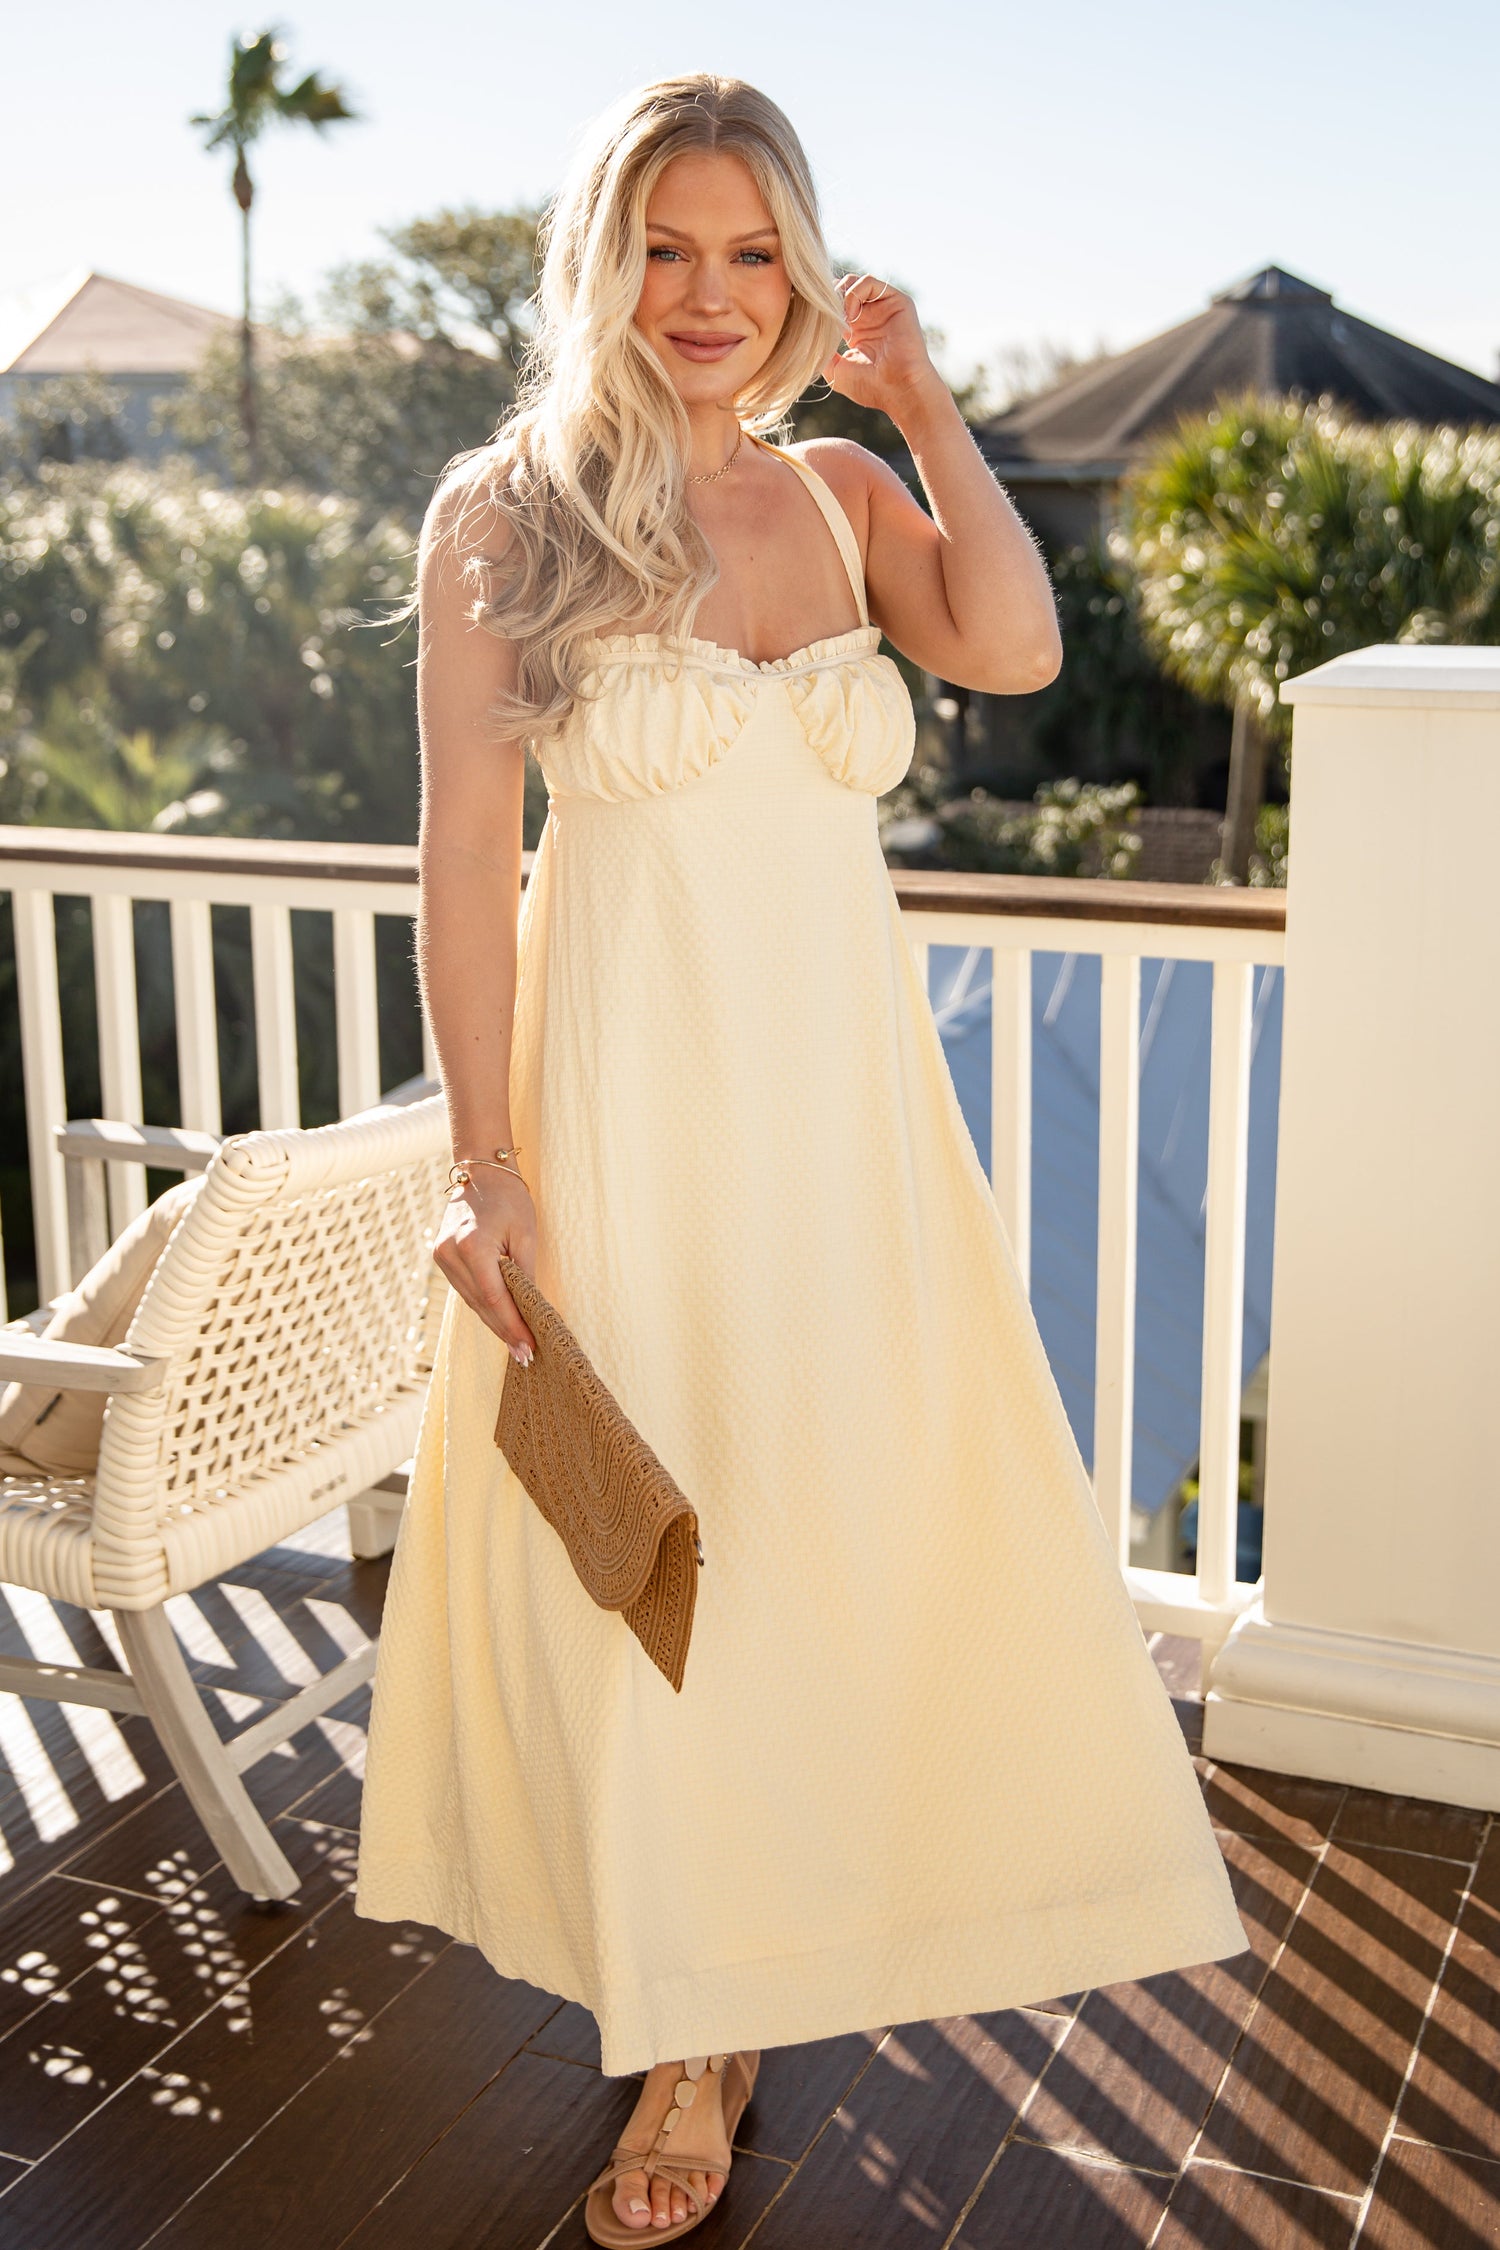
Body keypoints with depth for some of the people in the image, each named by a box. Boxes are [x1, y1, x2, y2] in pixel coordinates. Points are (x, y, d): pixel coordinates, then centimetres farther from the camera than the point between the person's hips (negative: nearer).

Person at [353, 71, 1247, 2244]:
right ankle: (692, 2044, 30)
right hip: (627, 1111, -3)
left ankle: (790, 1910, 37)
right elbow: (467, 854, -6)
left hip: (853, 1109, 4)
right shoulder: (505, 510, -2)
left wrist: (914, 389, -2)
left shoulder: (845, 494, 9)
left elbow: (1012, 644, -9)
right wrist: (487, 1161, -11)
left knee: (882, 1543, 9)